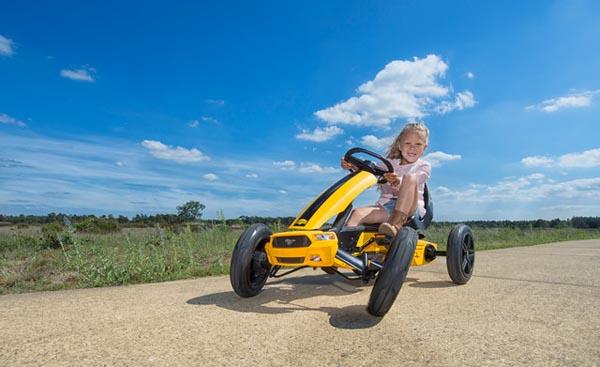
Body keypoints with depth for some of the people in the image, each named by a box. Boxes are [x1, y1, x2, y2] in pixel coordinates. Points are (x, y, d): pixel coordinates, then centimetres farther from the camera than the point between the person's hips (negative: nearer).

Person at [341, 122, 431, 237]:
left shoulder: (424, 166, 10)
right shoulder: (390, 163, 20)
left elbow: (410, 181, -12)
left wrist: (397, 181, -36)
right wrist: (354, 168, -14)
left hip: (410, 207, -3)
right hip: (385, 206, 3)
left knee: (410, 178, -30)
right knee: (357, 213, -23)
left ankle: (396, 224, -41)